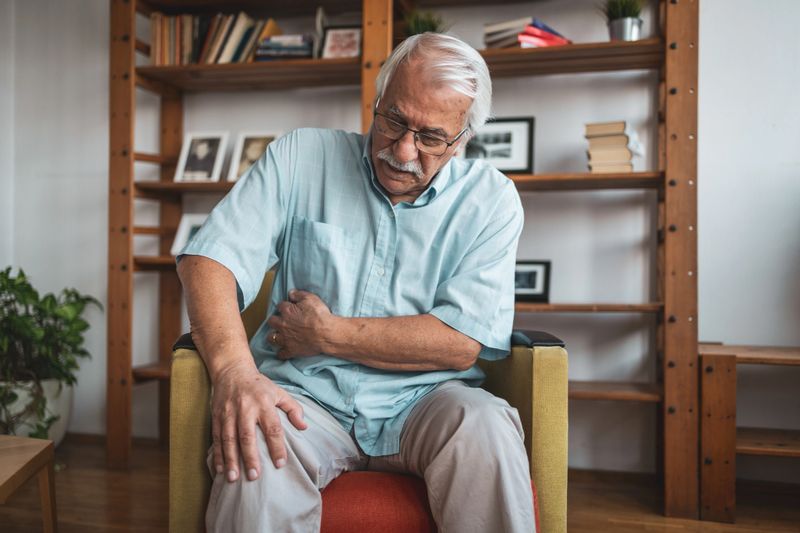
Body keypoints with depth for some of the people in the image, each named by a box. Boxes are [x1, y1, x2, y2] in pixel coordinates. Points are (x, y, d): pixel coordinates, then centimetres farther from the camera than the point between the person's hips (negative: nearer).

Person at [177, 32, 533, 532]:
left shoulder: (491, 198, 1)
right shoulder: (300, 156, 4)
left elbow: (462, 342, -10)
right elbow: (209, 258, -5)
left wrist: (325, 334, -9)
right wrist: (234, 370, -24)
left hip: (422, 399, 1)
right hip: (305, 396, 0)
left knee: (486, 429, -31)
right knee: (253, 459, -32)